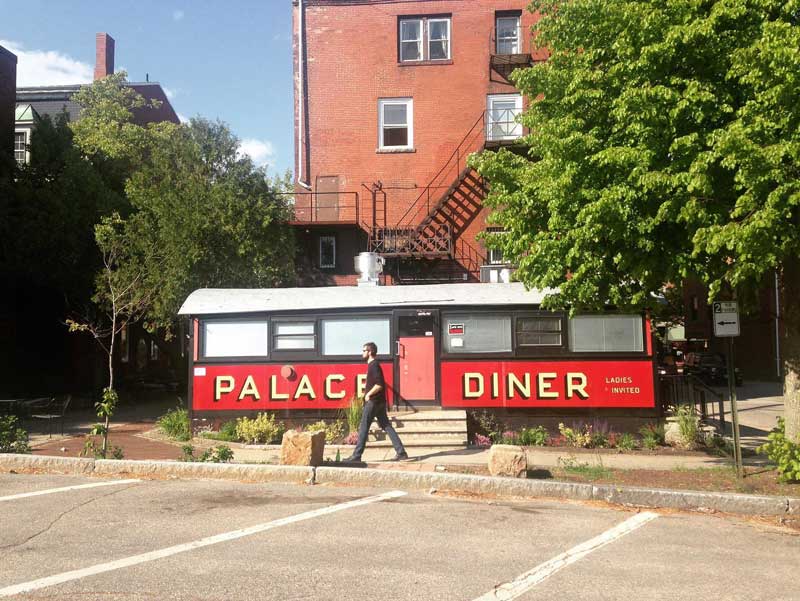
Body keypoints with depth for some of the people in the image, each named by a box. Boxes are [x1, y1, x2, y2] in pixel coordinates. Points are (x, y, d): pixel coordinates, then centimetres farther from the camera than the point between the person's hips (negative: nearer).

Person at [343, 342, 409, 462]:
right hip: (379, 401, 10)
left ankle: (356, 456, 3)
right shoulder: (373, 365, 16)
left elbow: (379, 384, -24)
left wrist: (368, 394, -14)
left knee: (363, 428, -3)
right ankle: (401, 452, 6)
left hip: (373, 402, -10)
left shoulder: (373, 365, -14)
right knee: (387, 427, 8)